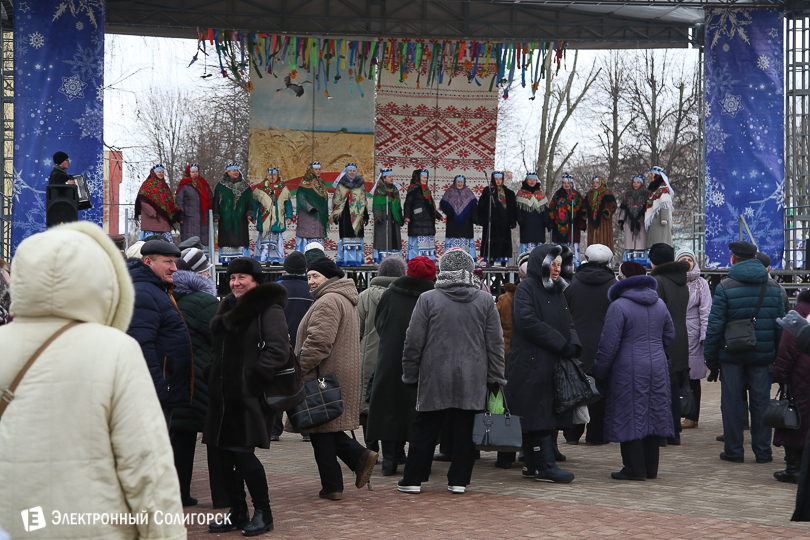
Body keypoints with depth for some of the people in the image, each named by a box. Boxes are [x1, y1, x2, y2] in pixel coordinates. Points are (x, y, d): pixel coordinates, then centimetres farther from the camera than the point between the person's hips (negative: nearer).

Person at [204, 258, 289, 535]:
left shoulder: (268, 309, -8)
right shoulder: (229, 307, 19)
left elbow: (278, 349, -18)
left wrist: (256, 375, -21)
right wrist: (212, 376, 16)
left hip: (250, 396, -8)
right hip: (224, 395, 8)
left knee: (242, 452, -10)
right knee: (224, 453, 9)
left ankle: (263, 513, 5)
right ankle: (237, 513, 20)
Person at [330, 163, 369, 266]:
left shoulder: (360, 184, 10)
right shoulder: (341, 184, 6)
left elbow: (363, 201, 11)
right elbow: (336, 199, 7)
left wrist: (365, 215, 6)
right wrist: (333, 215, 3)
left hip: (356, 214, 2)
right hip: (344, 214, -1)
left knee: (356, 237, -2)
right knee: (345, 236, -5)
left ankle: (356, 259, 1)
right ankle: (344, 260, -3)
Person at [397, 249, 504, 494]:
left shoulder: (427, 299, -4)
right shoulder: (485, 300, 3)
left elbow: (413, 342, -2)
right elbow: (495, 343, 4)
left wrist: (410, 375, 8)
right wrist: (495, 378, 10)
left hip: (434, 379, -1)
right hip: (472, 381, 1)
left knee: (424, 429, 7)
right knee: (464, 430, 6)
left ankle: (412, 479, 12)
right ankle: (458, 481, 9)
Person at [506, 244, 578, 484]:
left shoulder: (557, 291, 20)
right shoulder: (526, 289, -5)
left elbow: (568, 324, 16)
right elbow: (528, 322, -18)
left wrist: (573, 344, -6)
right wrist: (561, 344, -18)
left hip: (555, 365, 8)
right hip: (533, 363, -8)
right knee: (539, 416, -9)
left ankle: (532, 465, 13)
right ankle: (545, 466, -9)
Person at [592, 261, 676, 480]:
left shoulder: (619, 306, -13)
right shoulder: (659, 304, 8)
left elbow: (609, 344, -14)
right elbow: (669, 335, 18)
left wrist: (599, 370, -3)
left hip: (629, 370, -6)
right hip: (657, 368, 6)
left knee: (630, 416, 0)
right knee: (653, 415, 11)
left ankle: (634, 469, 2)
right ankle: (650, 468, 18)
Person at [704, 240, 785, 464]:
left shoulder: (725, 287, -7)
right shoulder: (773, 287, 5)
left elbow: (715, 325, -8)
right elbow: (780, 325, 6)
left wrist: (710, 357, -2)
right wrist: (779, 357, 12)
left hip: (732, 356, -3)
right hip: (762, 356, 3)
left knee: (732, 403, 5)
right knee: (760, 402, 8)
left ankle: (733, 450, 9)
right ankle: (763, 451, 11)